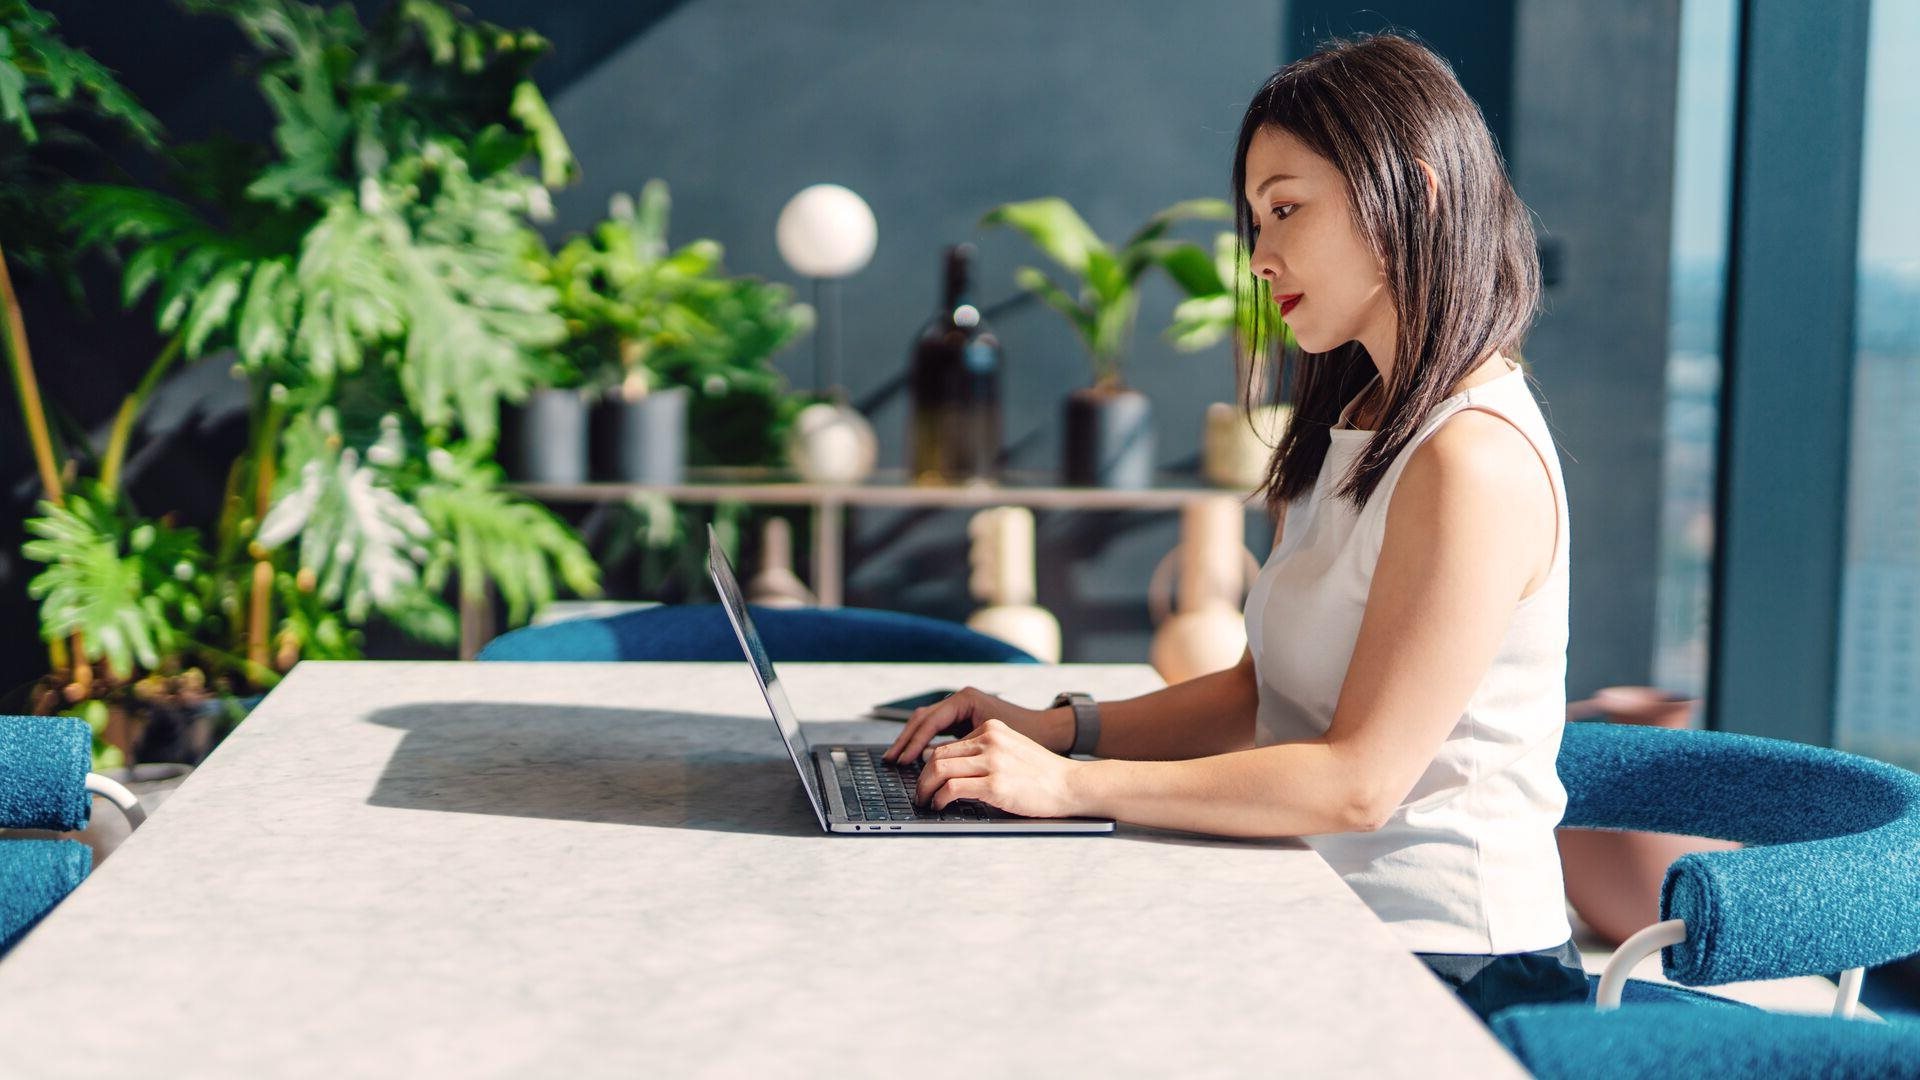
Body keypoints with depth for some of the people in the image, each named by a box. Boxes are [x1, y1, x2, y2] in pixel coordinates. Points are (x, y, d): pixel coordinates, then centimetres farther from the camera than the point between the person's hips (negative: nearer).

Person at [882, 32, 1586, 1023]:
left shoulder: (1475, 460, -18)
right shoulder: (1359, 427, 14)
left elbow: (1359, 777, -21)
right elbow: (1264, 692, 15)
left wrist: (1076, 788, -20)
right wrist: (1059, 729, 2)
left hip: (1443, 958, -8)